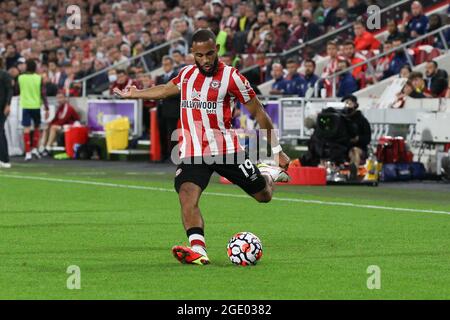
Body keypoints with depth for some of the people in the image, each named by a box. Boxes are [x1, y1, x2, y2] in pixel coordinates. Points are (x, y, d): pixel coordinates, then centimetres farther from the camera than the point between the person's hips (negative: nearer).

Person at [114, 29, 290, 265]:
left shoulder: (231, 77, -8)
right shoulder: (186, 74, 8)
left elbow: (258, 112, -2)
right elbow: (166, 90, 31)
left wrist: (277, 150, 0)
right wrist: (134, 94, 42)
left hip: (226, 149, -3)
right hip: (192, 152, 3)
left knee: (264, 195, 10)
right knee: (187, 195, -25)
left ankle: (269, 173, 46)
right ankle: (198, 250, -35)